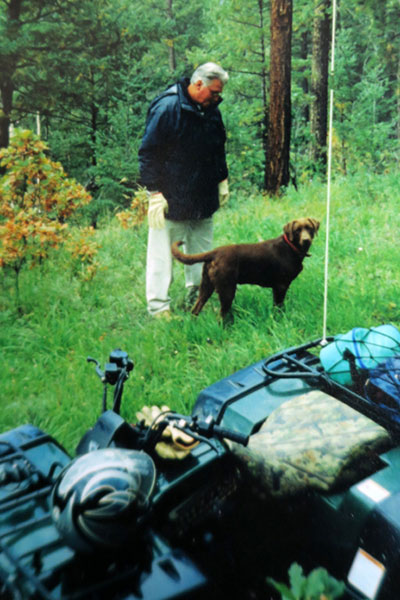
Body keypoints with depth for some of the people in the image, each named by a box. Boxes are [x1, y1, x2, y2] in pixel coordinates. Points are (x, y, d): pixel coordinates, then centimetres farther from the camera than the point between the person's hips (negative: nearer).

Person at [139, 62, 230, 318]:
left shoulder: (211, 110, 9)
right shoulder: (166, 108, -14)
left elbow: (219, 150, 24)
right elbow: (148, 153, -14)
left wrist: (222, 181, 23)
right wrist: (155, 192, -16)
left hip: (204, 200, 7)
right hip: (171, 200, -7)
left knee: (201, 250, 15)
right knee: (163, 253, -1)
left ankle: (198, 297, 30)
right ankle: (159, 307, 8)